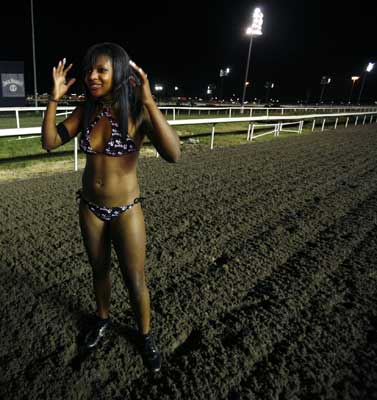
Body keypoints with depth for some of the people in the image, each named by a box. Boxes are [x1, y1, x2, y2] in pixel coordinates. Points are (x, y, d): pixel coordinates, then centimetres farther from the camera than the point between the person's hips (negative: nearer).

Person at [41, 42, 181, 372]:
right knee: (99, 270, 22)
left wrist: (148, 101, -36)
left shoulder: (138, 112, -17)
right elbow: (49, 142, -3)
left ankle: (145, 335, 35)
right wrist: (54, 98, -12)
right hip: (90, 208, 4)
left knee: (135, 282, 8)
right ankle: (103, 318, 50)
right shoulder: (86, 110, -3)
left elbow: (173, 155, -32)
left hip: (126, 211, -4)